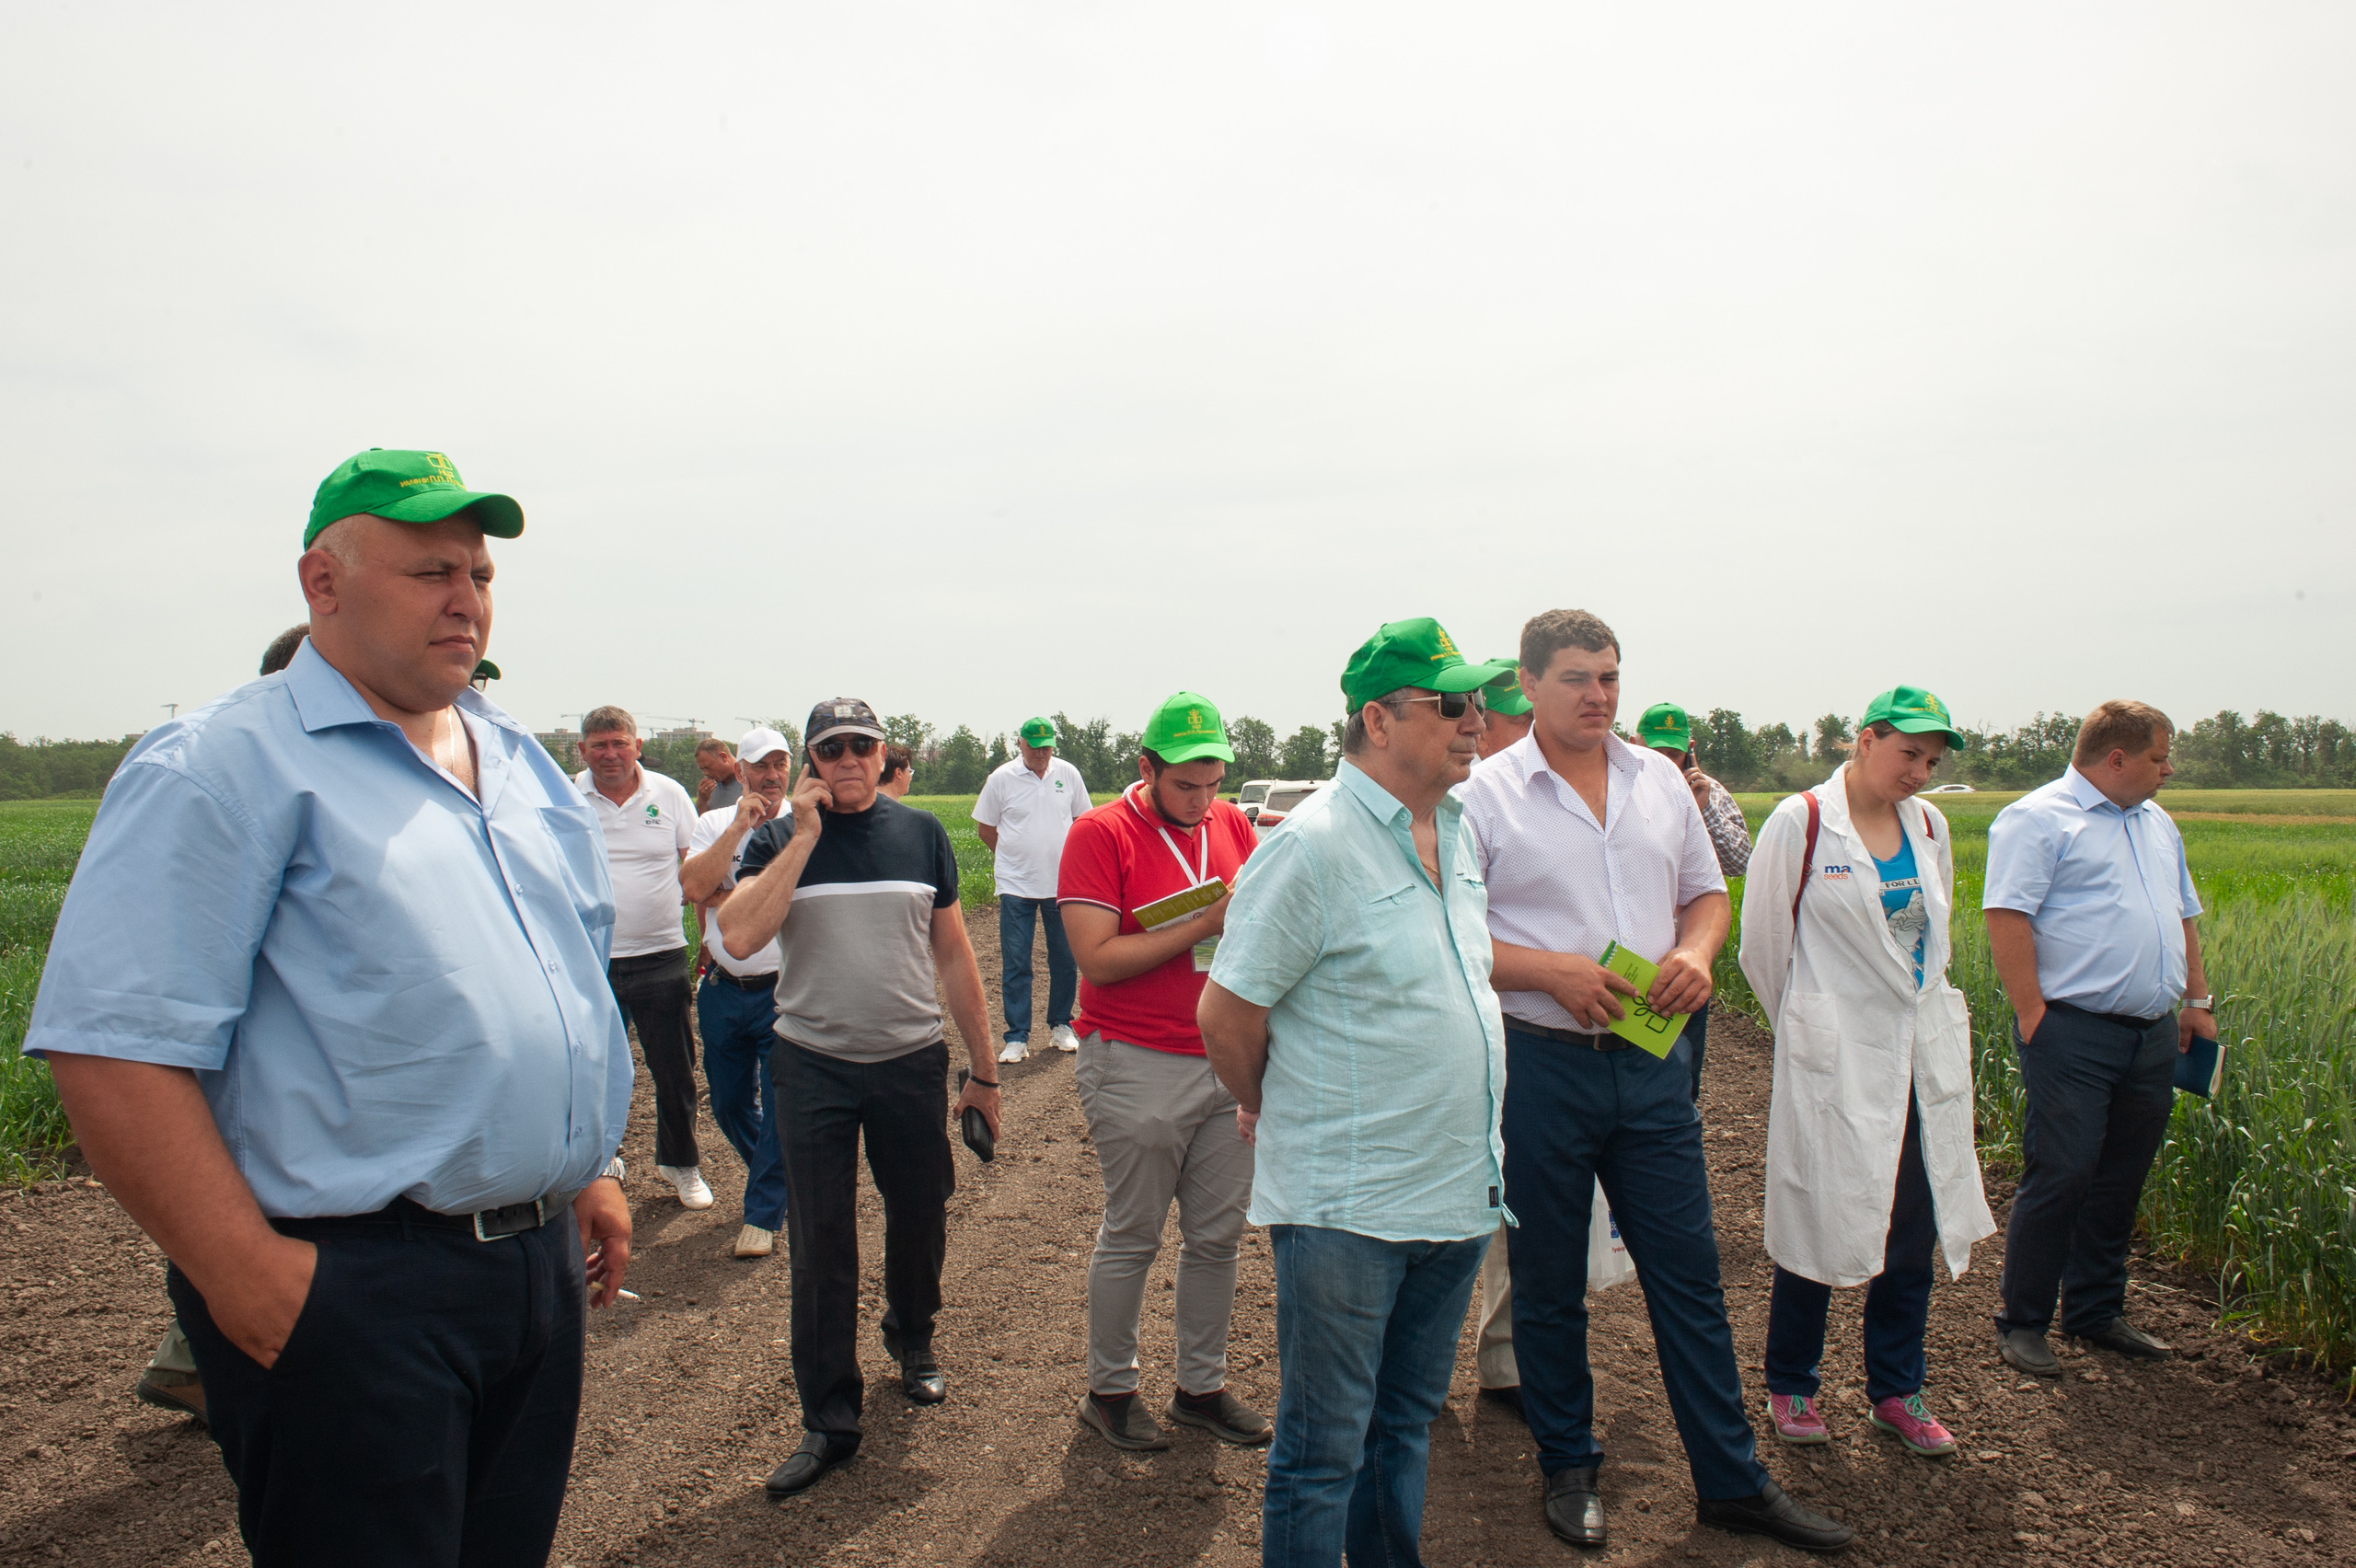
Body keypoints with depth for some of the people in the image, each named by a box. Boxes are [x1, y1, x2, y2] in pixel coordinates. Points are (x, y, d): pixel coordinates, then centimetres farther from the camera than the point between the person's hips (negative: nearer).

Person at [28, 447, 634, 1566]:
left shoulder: (522, 766, 13)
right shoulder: (229, 763, -11)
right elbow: (115, 1045, -18)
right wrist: (248, 1278, -19)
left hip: (541, 1259, 7)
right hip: (355, 1294, -7)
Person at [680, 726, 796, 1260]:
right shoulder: (714, 823, 4)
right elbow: (693, 887, -13)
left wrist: (725, 897, -11)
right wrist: (739, 826, -17)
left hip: (784, 990, -4)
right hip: (722, 990, 4)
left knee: (780, 1104, -4)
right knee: (729, 1105, 15)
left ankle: (764, 1215, 12)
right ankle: (780, 1178, 39)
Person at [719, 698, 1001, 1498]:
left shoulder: (922, 834, 4)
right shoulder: (778, 839, -1)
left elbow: (954, 958, 8)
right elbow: (738, 936, -19)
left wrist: (983, 1071, 9)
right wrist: (805, 837, -17)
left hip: (911, 1063, 2)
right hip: (812, 1069, -2)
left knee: (920, 1219, 14)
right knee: (819, 1248, 2)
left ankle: (911, 1338, 44)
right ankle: (828, 1421, 14)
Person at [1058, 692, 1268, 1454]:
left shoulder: (1232, 824, 8)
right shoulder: (1100, 834, -9)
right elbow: (1098, 957, -17)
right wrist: (1205, 923, -19)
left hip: (1228, 1064, 6)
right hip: (1137, 1068, -5)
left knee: (1218, 1233, 11)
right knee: (1133, 1235, 5)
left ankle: (1202, 1385, 26)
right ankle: (1109, 1390, 23)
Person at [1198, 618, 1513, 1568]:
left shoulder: (1456, 830, 7)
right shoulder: (1315, 842, -18)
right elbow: (1226, 1013, -14)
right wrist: (1272, 1112, 2)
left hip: (1456, 1193, 7)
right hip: (1348, 1207, -7)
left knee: (1406, 1425, 23)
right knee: (1324, 1452, 7)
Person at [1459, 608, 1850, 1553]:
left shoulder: (1660, 781, 9)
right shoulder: (1486, 794, -7)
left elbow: (1706, 892, 17)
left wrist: (1697, 951, -4)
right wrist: (1552, 970, -20)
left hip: (1653, 1059, 4)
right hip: (1540, 1064, -4)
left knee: (1688, 1273, 10)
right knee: (1547, 1284, 10)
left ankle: (1731, 1482, 23)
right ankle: (1569, 1468, 29)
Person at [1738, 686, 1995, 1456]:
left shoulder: (1929, 825, 8)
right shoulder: (1801, 822, -9)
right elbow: (1763, 939, -2)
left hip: (1923, 1055, 6)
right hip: (1834, 1059, -5)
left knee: (1913, 1225, 9)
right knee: (1818, 1220, 3)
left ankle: (1896, 1390, 25)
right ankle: (1791, 1386, 21)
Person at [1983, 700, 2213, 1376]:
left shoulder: (2157, 824, 20)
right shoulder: (2038, 819, -8)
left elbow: (2183, 918, 27)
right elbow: (2006, 917, -16)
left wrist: (2196, 998, 20)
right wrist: (2032, 1014, -19)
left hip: (2152, 1036, 8)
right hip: (2074, 1034, -8)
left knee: (2120, 1180, 13)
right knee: (2060, 1177, -7)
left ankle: (2096, 1311, 26)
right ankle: (2021, 1323, 5)